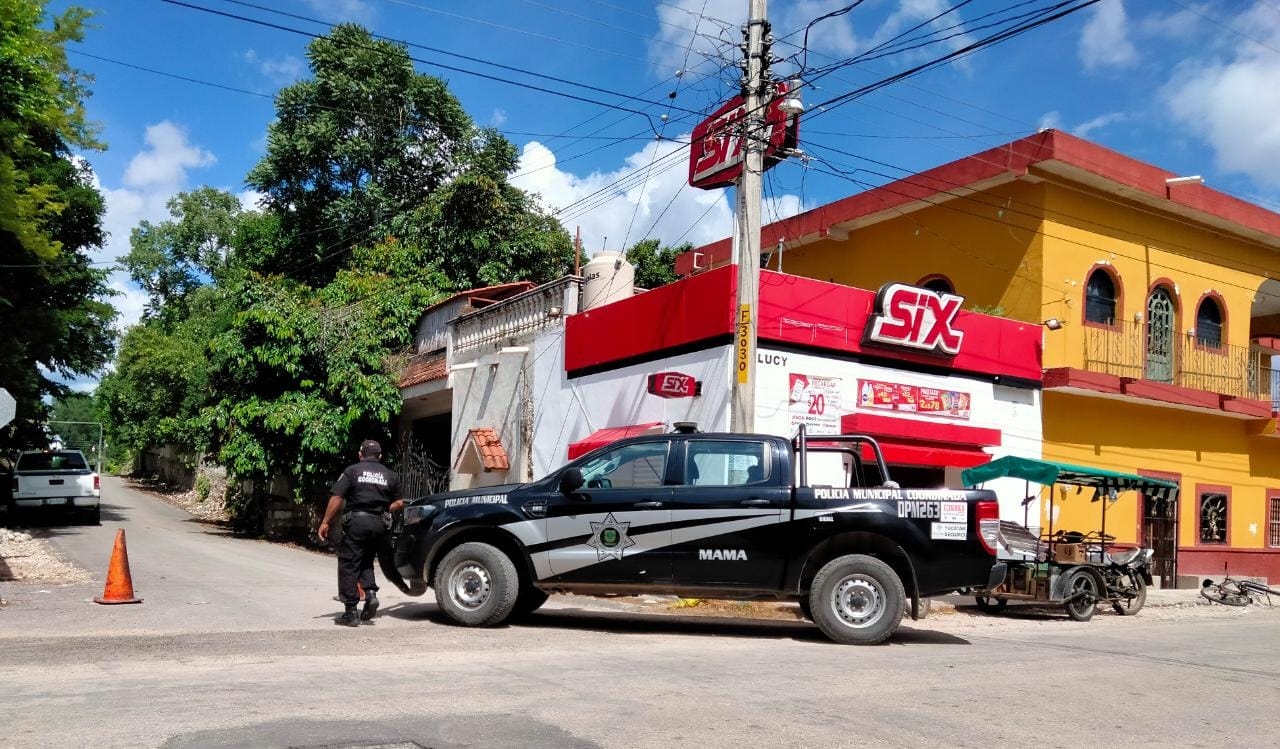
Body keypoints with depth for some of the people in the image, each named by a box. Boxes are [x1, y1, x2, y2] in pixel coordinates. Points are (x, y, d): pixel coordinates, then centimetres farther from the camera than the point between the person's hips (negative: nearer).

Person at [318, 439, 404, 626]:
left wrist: (325, 522, -2)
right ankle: (370, 593, -1)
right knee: (366, 562, 23)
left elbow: (336, 498, -6)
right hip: (378, 523, 4)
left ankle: (351, 613, 0)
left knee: (348, 565, 2)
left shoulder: (352, 470, 1)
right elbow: (399, 503, 11)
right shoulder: (390, 475, 12)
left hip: (356, 520, -4)